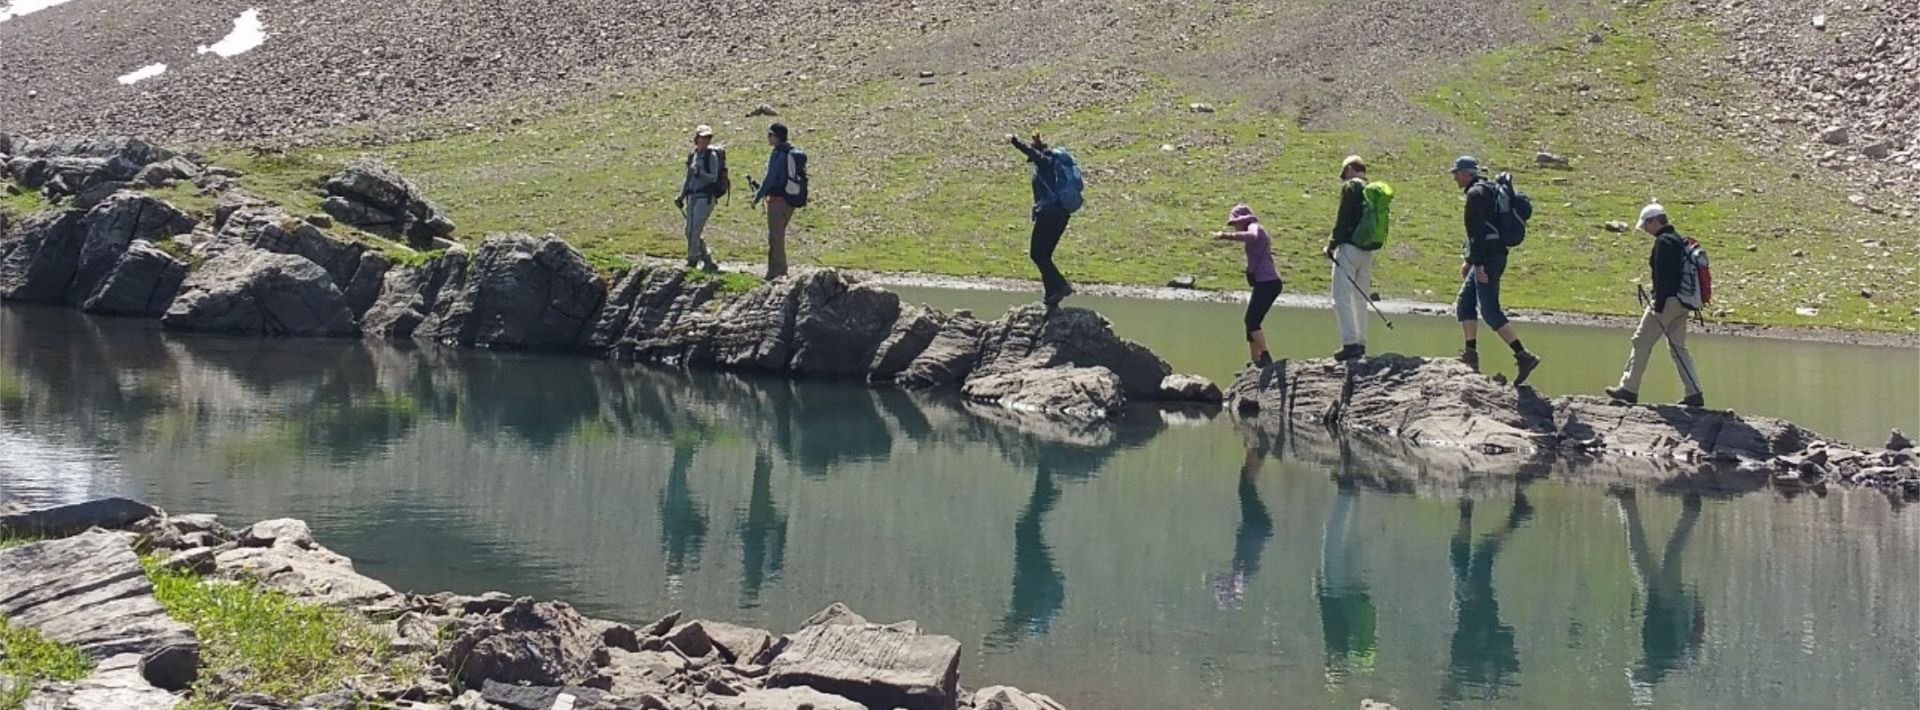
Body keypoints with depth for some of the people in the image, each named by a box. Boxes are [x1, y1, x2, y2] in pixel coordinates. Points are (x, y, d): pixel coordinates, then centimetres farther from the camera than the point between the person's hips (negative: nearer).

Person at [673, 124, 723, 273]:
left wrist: (699, 172, -25)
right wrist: (681, 196, 17)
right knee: (689, 231, 5)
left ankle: (692, 260, -8)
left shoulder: (711, 155, -4)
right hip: (693, 196, 7)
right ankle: (708, 262, 13)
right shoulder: (692, 155, 15)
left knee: (694, 230, -14)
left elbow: (713, 177, -11)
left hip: (706, 197, -7)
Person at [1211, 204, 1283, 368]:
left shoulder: (1254, 227, -4)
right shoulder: (1258, 231, 27)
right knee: (1251, 322, 12)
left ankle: (1266, 358, -16)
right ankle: (1255, 362, 13)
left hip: (1266, 282, -10)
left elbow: (1251, 236, -28)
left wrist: (1225, 236, -31)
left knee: (1252, 321, -13)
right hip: (1269, 282, 10)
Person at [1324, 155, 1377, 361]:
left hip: (1349, 246, -7)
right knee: (1360, 300, 14)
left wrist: (1332, 245, -6)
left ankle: (1350, 343, -18)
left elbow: (1342, 219, -12)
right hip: (1368, 251, 8)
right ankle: (1360, 344, 15)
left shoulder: (1350, 187, -6)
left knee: (1342, 298, -9)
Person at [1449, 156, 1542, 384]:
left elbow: (1477, 231, -20)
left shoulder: (1475, 194, -12)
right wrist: (1469, 261, 28)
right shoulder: (1488, 191, 20)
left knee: (1490, 310, -12)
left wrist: (1477, 264, -23)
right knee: (1465, 303, 14)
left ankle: (1523, 356, -17)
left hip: (1488, 258, -10)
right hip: (1496, 254, 10)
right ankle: (1471, 355, 13)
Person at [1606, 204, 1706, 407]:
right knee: (1678, 347, 12)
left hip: (1668, 300, -9)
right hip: (1683, 302, 9)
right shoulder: (1679, 241, 17)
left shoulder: (1663, 242, -14)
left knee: (1642, 341, 0)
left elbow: (1662, 276, -20)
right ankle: (1694, 393, 3)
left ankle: (1629, 389, 4)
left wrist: (1659, 306, -21)